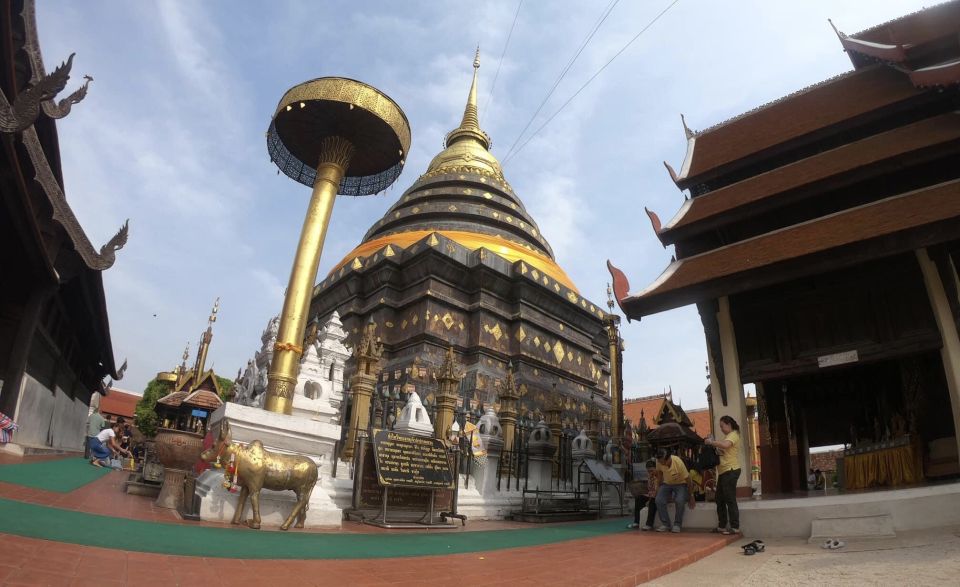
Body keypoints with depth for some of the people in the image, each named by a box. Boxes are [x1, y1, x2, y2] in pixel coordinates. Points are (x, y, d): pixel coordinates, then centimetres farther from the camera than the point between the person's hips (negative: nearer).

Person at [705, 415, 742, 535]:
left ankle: (735, 527, -2)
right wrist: (713, 445, 6)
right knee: (720, 499, 12)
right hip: (723, 471, 10)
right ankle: (721, 526, 18)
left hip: (731, 470, -10)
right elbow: (723, 450, 20)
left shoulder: (733, 435, -8)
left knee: (730, 499, -7)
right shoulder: (728, 436, 22)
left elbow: (725, 445, -28)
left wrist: (711, 442, -17)